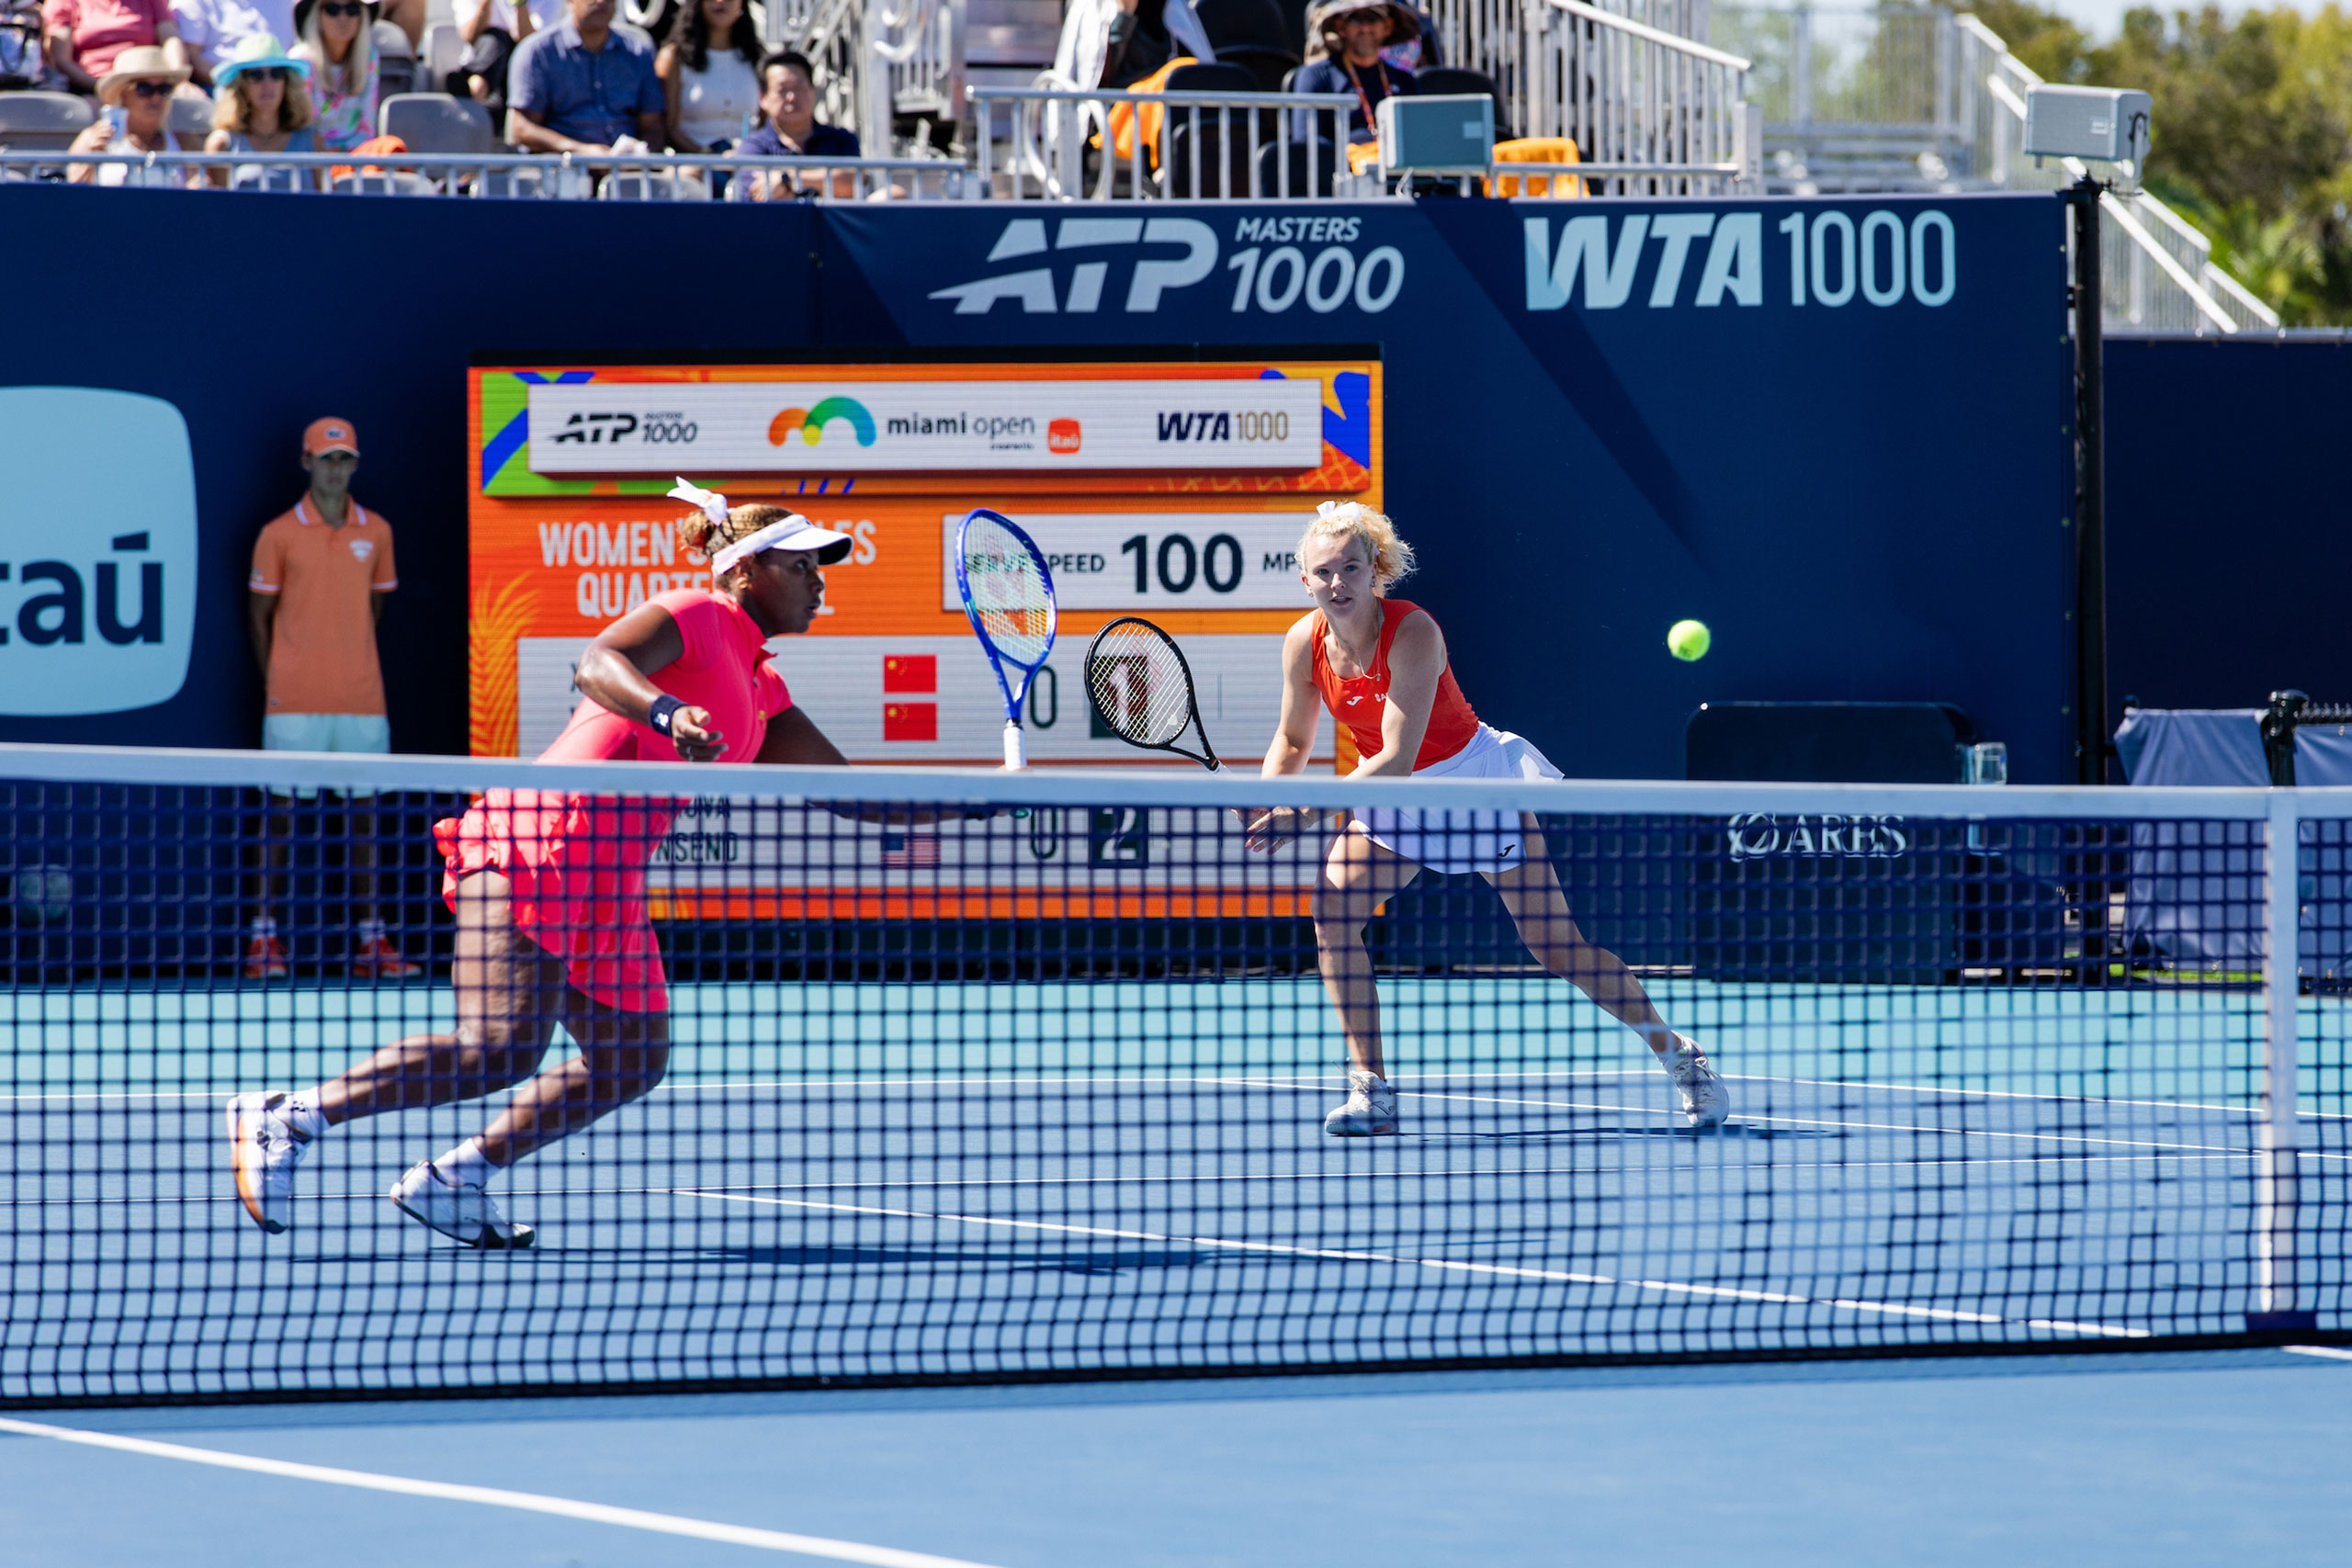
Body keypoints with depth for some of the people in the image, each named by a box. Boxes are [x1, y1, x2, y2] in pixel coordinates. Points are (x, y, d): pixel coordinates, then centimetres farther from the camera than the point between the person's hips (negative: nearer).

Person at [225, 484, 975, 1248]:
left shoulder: (762, 694, 23)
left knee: (633, 1061, 5)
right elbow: (597, 666, -23)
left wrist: (971, 800, 20)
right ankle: (285, 1120, -16)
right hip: (537, 842, -10)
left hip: (607, 884, 10)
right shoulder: (691, 616, -4)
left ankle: (452, 1182, 8)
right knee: (502, 1048, -21)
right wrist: (668, 714, -41)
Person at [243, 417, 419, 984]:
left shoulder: (376, 533, 8)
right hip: (295, 702, -3)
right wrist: (274, 682, 2)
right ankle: (264, 937, 1)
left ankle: (370, 939, 6)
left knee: (363, 808, 4)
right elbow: (258, 613, 5)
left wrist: (351, 662, 13)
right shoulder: (278, 534, 0)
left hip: (361, 698, 3)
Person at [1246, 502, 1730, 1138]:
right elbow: (1293, 742, 4)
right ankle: (1371, 1090, -12)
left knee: (1557, 945, -5)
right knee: (1331, 910, -18)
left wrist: (1310, 811, -39)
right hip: (1389, 801, 5)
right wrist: (1269, 799, -15)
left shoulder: (1412, 632, -29)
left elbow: (1397, 759, -34)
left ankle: (1677, 1053, 14)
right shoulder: (1305, 644, -12)